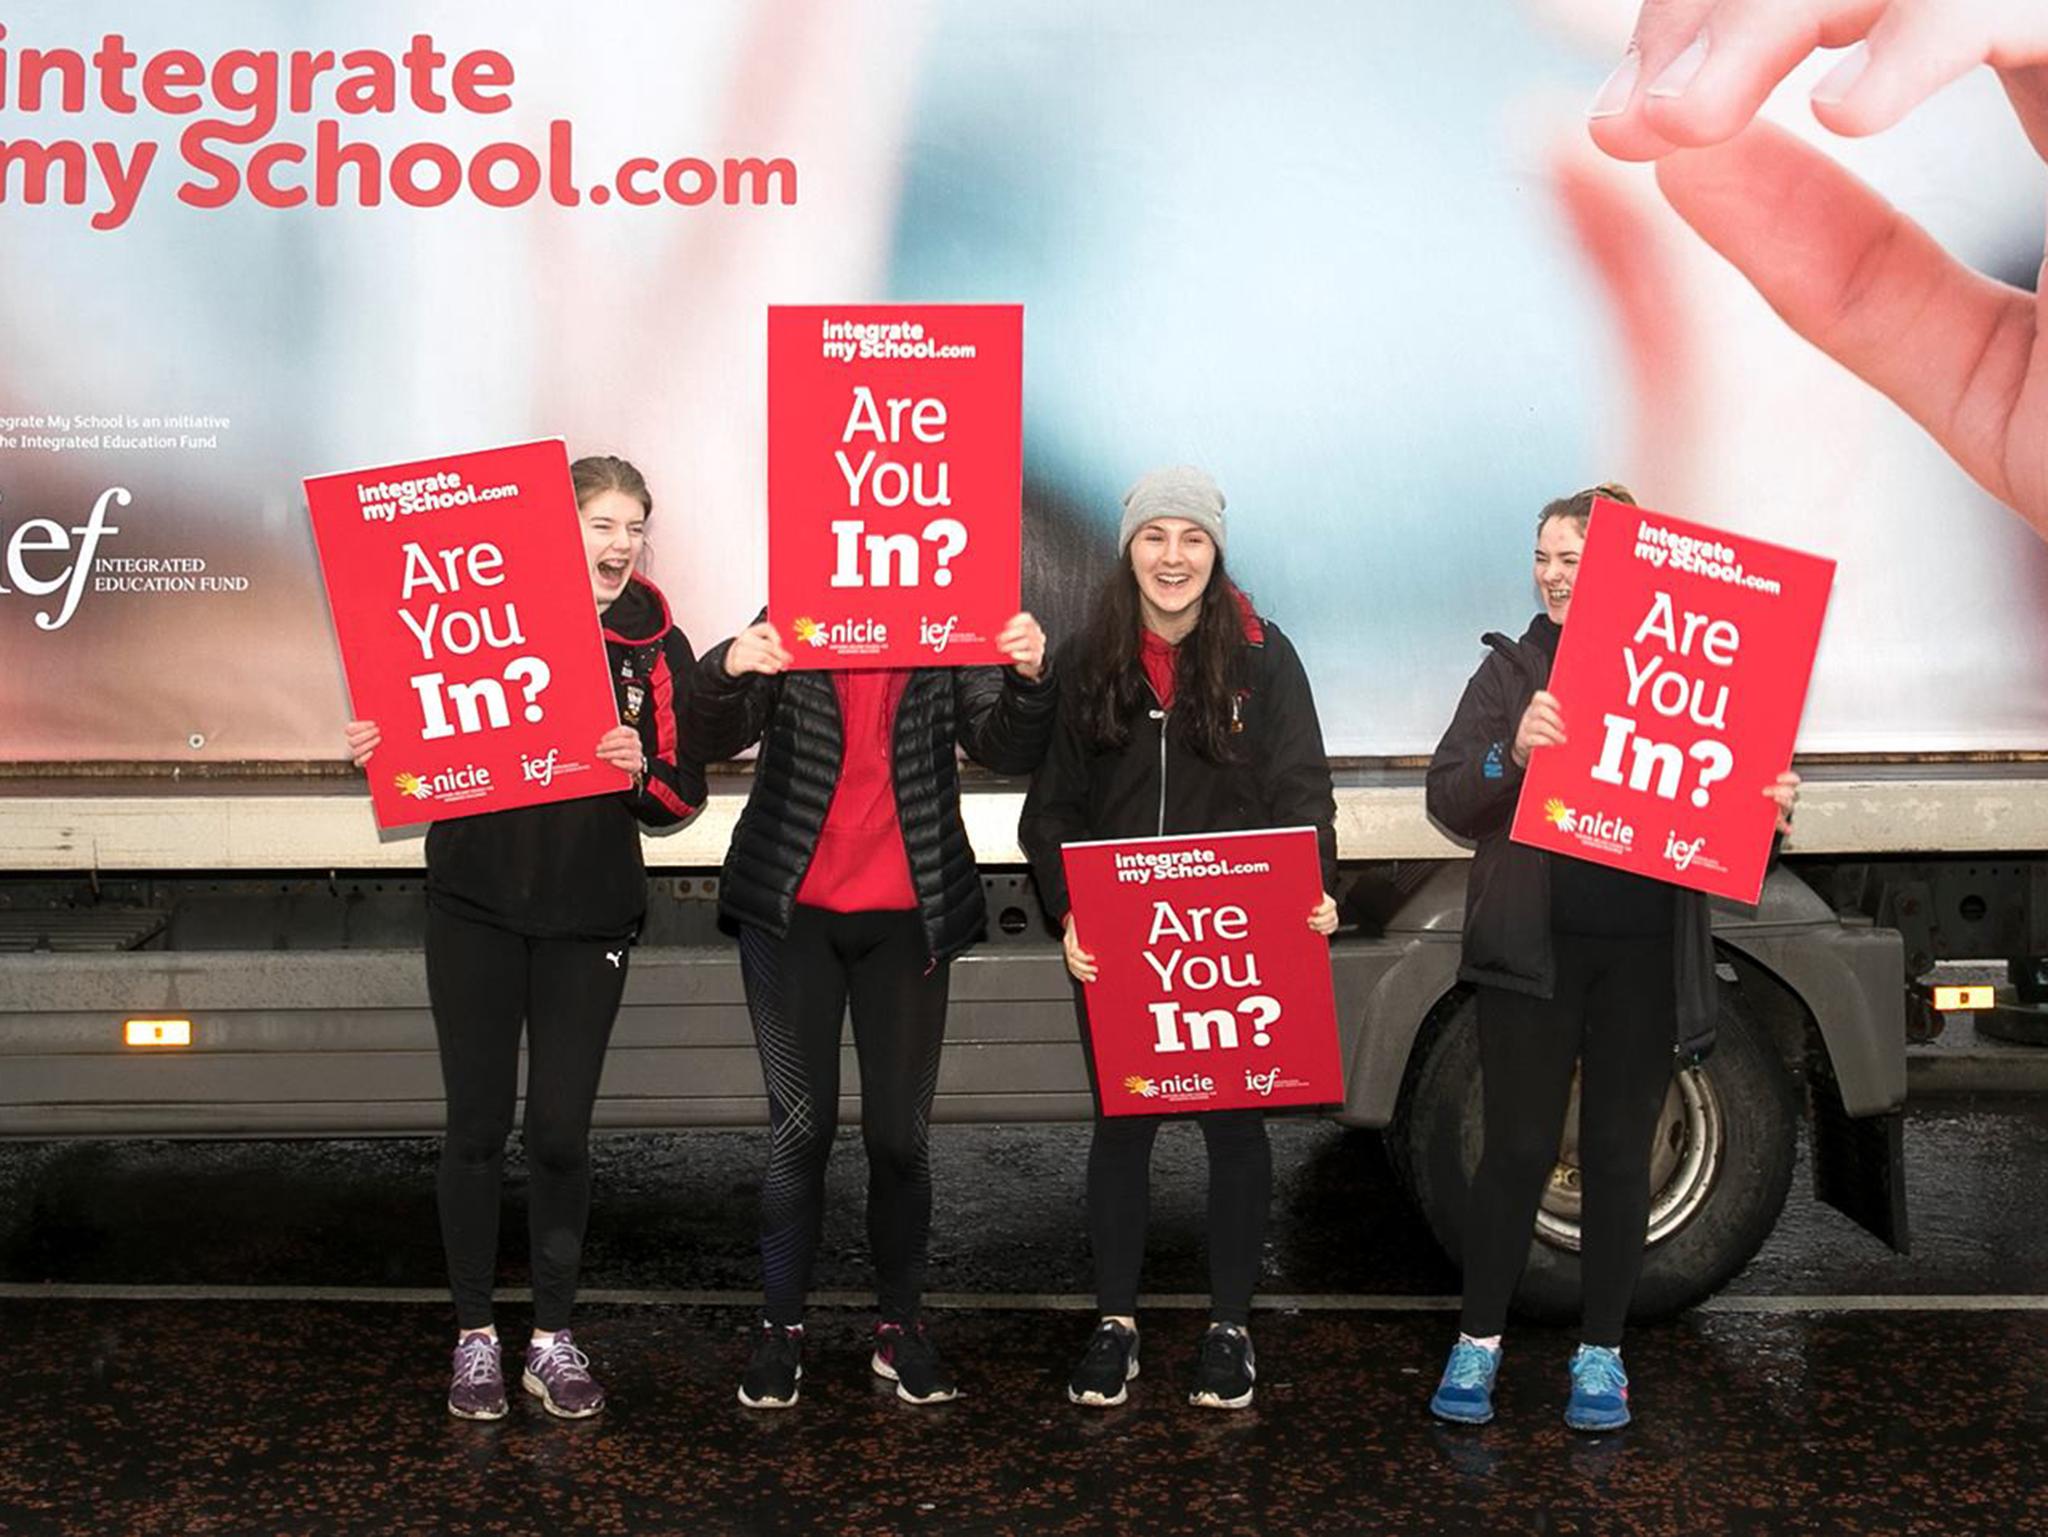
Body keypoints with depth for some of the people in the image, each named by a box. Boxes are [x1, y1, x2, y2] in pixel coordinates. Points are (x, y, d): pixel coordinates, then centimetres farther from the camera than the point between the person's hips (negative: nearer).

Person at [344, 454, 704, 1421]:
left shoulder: (658, 648, 2)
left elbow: (683, 797, 2)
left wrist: (640, 771, -18)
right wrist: (375, 748, -13)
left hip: (590, 913, 1)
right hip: (475, 904, 0)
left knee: (560, 1131, 2)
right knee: (477, 1124, 3)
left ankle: (554, 1337, 17)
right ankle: (474, 1333, 18)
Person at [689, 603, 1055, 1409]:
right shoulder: (787, 630, -2)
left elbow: (1007, 749, -6)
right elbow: (715, 736, -12)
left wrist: (1029, 677, -26)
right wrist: (727, 670, -34)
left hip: (907, 918, 1)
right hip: (793, 914, 0)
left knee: (900, 1131, 4)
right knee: (800, 1126, 3)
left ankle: (902, 1325, 19)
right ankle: (780, 1326, 16)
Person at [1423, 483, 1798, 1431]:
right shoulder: (1512, 670, 3)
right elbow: (1447, 801, -5)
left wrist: (1769, 808, -15)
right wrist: (1510, 755, -24)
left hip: (1644, 956, 1)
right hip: (1534, 951, -1)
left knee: (1618, 1155, 9)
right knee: (1517, 1149, 3)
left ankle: (1600, 1352, 23)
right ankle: (1478, 1342, 19)